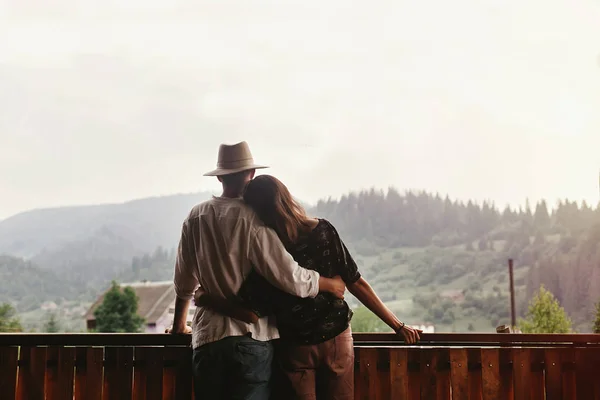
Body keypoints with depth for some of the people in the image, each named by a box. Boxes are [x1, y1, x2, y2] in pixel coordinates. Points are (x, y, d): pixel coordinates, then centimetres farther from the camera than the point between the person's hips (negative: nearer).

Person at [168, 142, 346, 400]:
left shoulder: (196, 217, 3)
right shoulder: (252, 219, -12)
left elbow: (184, 282, 12)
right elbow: (288, 277, -14)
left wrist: (179, 325, 27)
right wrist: (330, 284, 3)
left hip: (207, 337, 4)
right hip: (251, 338, -4)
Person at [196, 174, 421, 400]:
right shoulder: (323, 231, -12)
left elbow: (251, 313, -21)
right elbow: (356, 284, -10)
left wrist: (202, 297, -9)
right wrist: (398, 326, -3)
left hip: (295, 349, -2)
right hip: (337, 339, 2)